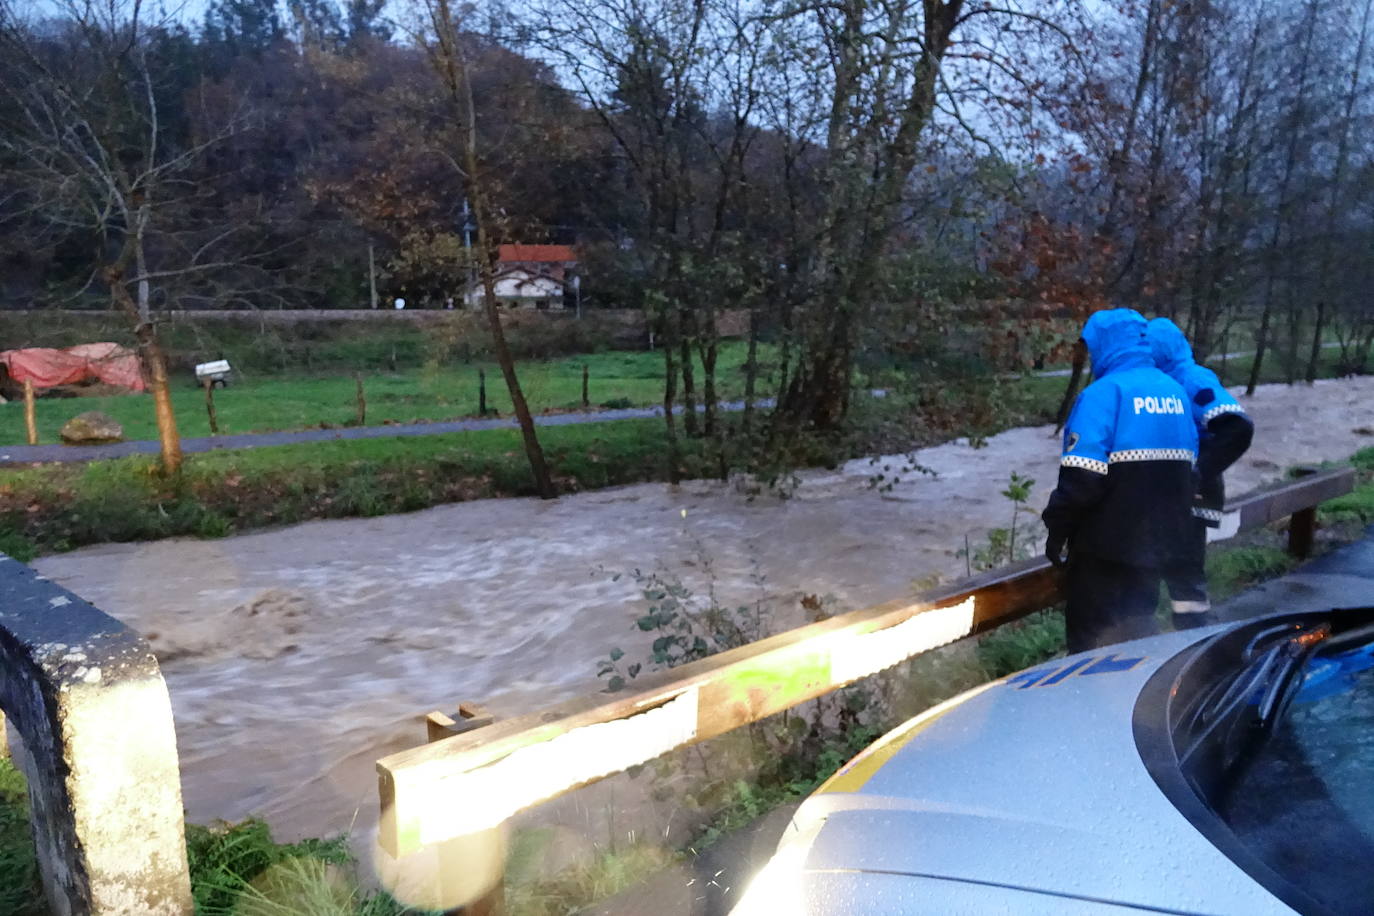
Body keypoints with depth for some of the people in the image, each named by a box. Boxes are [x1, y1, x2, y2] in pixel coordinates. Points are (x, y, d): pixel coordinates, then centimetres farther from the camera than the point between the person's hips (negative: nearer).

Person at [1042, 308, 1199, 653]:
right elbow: (1186, 466, 16)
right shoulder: (1176, 391, 8)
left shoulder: (1104, 393, -17)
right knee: (1138, 629, 21)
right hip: (1160, 539, 7)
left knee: (1092, 637, 5)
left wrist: (1057, 530, -10)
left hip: (1108, 545, -7)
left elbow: (1081, 477, -23)